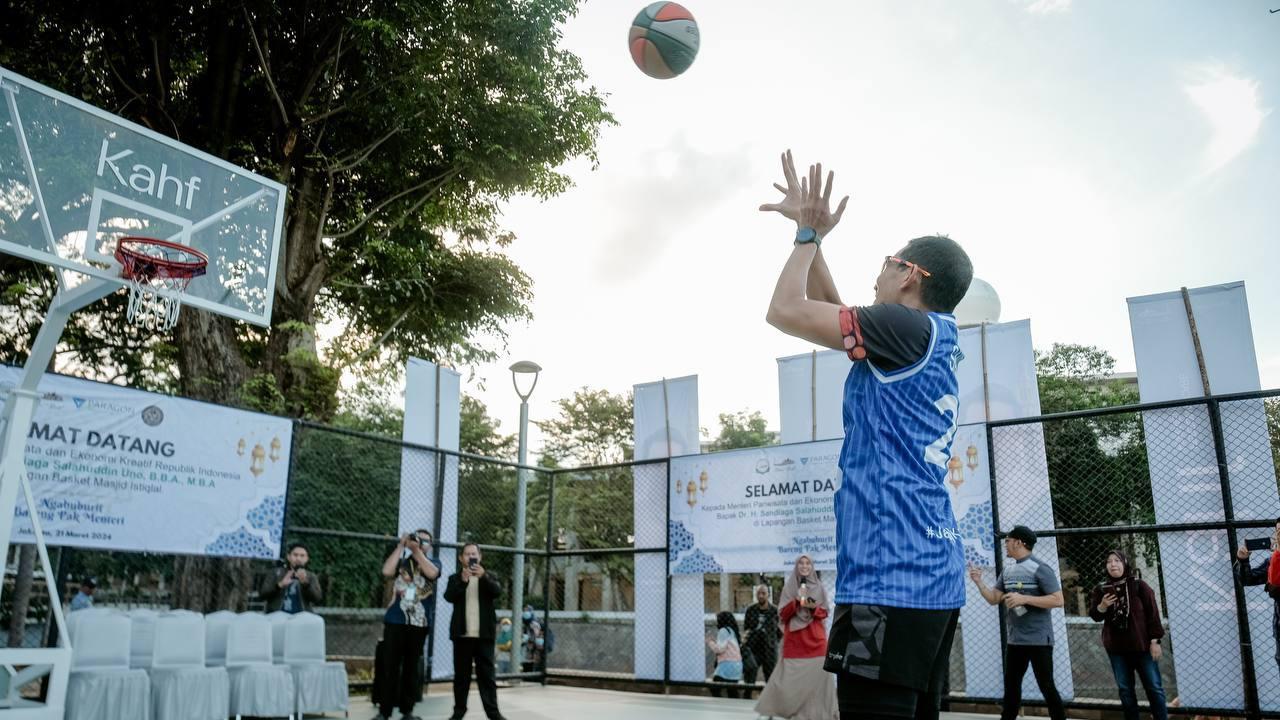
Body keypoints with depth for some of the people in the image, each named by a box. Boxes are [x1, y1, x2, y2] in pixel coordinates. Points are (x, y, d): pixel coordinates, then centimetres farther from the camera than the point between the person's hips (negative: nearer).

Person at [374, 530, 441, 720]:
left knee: (411, 668, 7)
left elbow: (432, 573, -14)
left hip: (419, 623, 1)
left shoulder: (433, 563, 8)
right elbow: (386, 571, -14)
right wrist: (401, 545, -8)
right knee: (390, 667, -1)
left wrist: (416, 550, -12)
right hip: (395, 621, -1)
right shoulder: (401, 561, 6)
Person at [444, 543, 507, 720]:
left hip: (484, 634, 0)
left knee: (486, 674, 1)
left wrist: (483, 576, -25)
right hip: (462, 633, 0)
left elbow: (497, 592, -9)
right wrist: (463, 581, -25)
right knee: (461, 674, 5)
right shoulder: (455, 578, 8)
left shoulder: (488, 576, 9)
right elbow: (449, 596, -9)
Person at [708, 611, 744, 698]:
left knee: (714, 688, -7)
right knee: (732, 692, 10)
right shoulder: (732, 631, 19)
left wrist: (710, 642, 2)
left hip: (727, 664, -9)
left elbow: (720, 649, -14)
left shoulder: (724, 630, -7)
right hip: (737, 665, 9)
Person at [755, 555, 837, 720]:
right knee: (791, 677, -3)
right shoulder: (788, 588, 6)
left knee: (816, 675, -4)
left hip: (815, 638, 1)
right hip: (794, 638, -1)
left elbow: (825, 613, 9)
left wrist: (813, 607, -12)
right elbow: (782, 614, 0)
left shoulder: (820, 588, 8)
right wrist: (796, 600, -14)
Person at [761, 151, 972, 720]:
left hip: (891, 576, -10)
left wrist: (808, 234, 6)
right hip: (933, 576, 10)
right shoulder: (935, 341, 20)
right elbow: (832, 311, 30)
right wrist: (811, 235, 26)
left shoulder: (912, 328, -7)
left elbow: (786, 311, -10)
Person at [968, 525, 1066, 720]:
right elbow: (993, 599, 11)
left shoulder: (1039, 568, -12)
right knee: (1011, 685, 13)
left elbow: (1058, 600, -18)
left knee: (1046, 686, -2)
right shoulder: (1007, 571, 11)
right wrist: (979, 582, -4)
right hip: (1015, 639, 8)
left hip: (1039, 639, -7)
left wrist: (1024, 598, -24)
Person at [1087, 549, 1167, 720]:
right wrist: (1102, 606, -17)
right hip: (1116, 647, 3)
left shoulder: (1139, 586, -4)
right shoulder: (1101, 589, 3)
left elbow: (1153, 613, -4)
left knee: (1153, 687, 1)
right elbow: (1095, 616, 4)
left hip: (1141, 645, -3)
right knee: (1125, 689, 8)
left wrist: (1154, 641, -8)